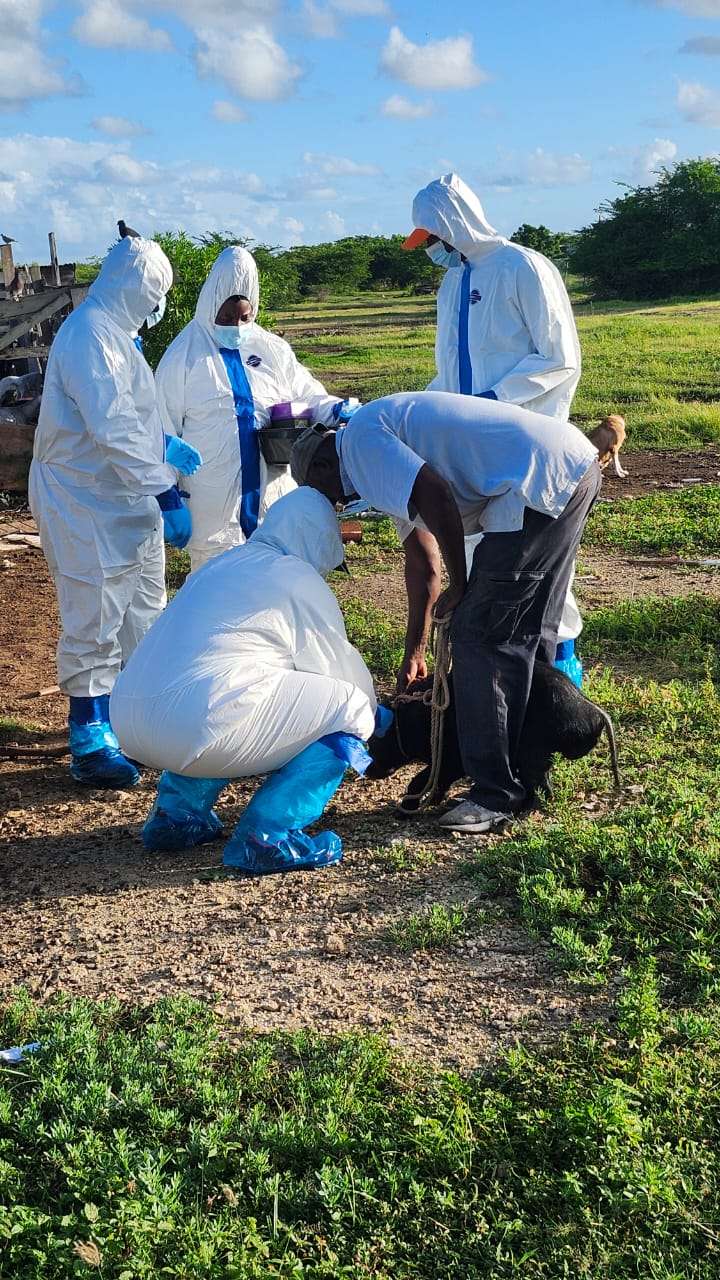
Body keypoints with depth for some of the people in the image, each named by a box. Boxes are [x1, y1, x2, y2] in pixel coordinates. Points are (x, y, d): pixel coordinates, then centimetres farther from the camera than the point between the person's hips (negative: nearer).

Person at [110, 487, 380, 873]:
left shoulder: (224, 563, 26)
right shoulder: (300, 581, 2)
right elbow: (340, 669, 9)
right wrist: (371, 713, 30)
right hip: (197, 727, -9)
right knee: (347, 708, 2)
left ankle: (176, 813, 23)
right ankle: (266, 836, -6)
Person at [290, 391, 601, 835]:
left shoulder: (360, 438, -2)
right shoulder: (393, 465, 27)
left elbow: (436, 497, -17)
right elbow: (423, 563, 31)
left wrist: (460, 586, -5)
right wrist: (415, 651, 36)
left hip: (541, 480, -10)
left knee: (480, 635, -4)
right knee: (529, 633, 18)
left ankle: (498, 794, 4)